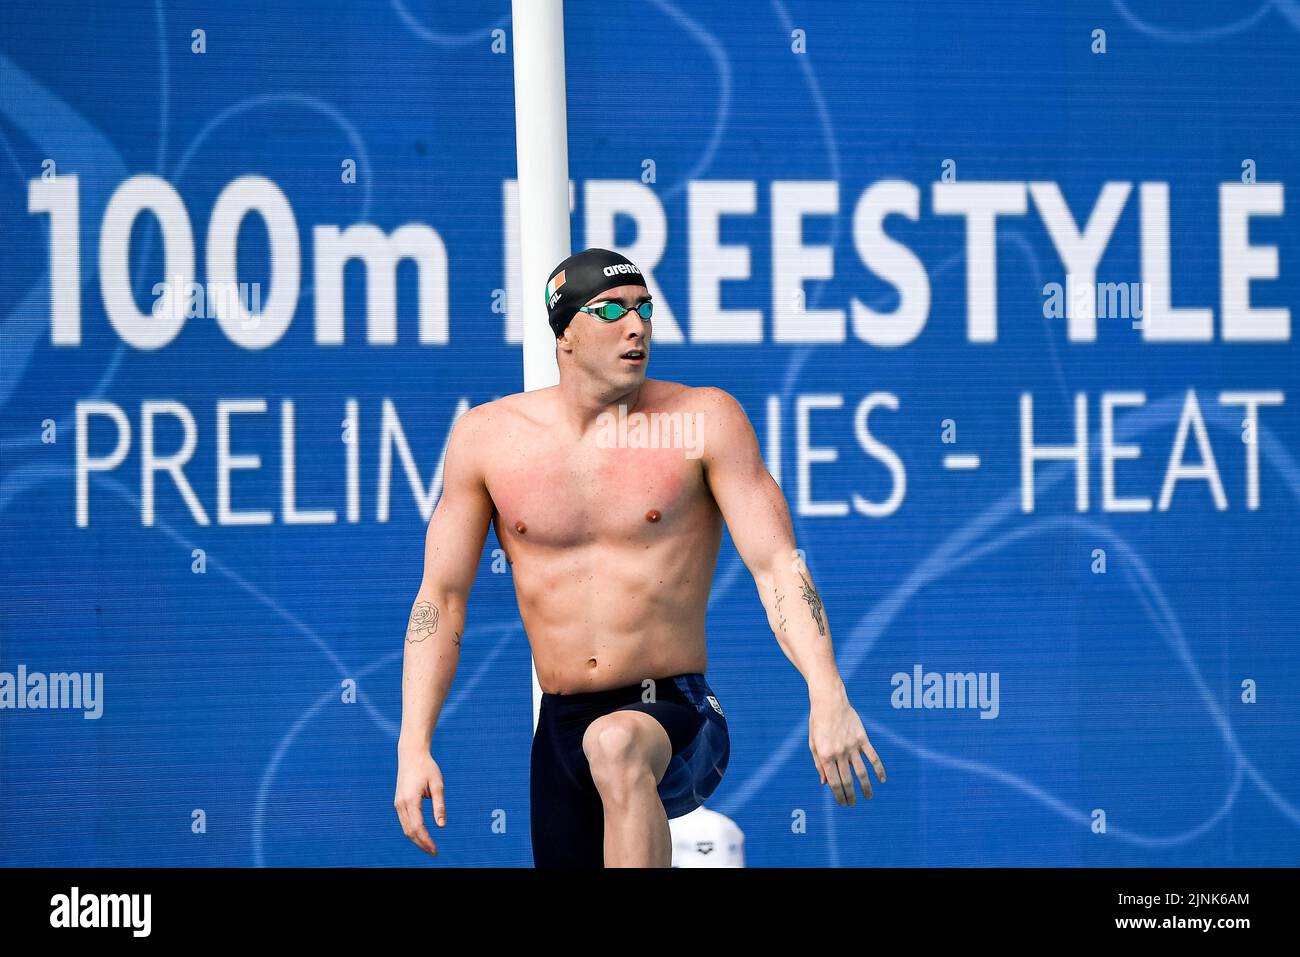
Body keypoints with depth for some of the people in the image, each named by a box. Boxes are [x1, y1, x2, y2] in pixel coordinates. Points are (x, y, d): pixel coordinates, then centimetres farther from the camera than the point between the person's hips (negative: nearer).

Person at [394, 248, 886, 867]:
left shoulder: (704, 421, -2)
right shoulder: (487, 437, 4)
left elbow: (777, 564, -9)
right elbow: (441, 596, 7)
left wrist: (827, 695, -25)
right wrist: (413, 748, -3)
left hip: (679, 722, -4)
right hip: (560, 735, 4)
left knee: (616, 747, -38)